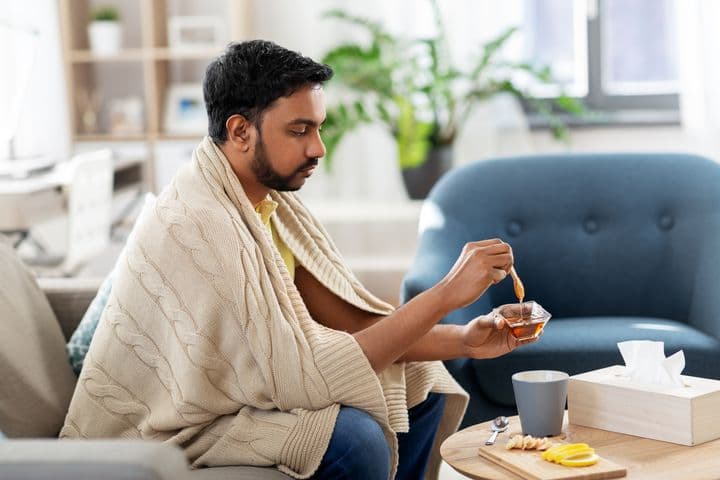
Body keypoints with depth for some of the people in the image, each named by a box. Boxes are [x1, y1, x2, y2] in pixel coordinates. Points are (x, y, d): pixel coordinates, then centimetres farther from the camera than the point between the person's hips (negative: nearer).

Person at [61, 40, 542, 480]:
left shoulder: (271, 199, 0)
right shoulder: (197, 226, -27)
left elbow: (345, 318, 0)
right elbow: (301, 376, -30)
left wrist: (463, 341, -12)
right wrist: (447, 293, -29)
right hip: (159, 439, -9)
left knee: (422, 389, 4)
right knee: (356, 438, -28)